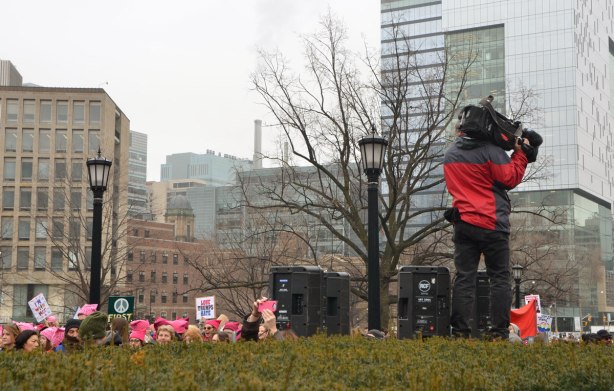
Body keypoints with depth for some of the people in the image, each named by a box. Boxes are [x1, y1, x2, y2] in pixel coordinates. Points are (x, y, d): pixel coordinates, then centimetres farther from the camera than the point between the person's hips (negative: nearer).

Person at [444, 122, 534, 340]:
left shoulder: (449, 155, 12)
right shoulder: (490, 151, -8)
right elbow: (510, 178, -7)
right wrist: (520, 154, 3)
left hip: (463, 222, 5)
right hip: (492, 224, -5)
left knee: (464, 278, 3)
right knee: (500, 278, 2)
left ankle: (460, 330, -3)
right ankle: (499, 332, -2)